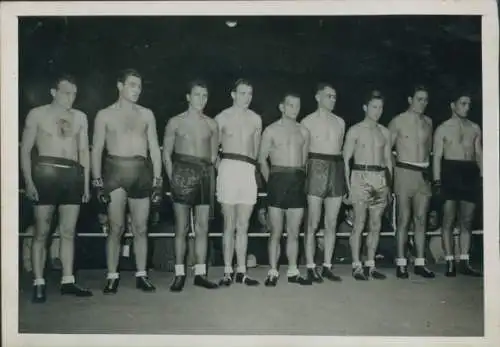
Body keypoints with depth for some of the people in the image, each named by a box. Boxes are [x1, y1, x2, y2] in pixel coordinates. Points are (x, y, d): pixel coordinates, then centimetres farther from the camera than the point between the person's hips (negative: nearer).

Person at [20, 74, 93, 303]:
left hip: (73, 175, 4)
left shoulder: (80, 117, 15)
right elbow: (25, 150, 1)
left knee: (68, 232, 5)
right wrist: (28, 181, -9)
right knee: (41, 232, -3)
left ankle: (67, 281, 10)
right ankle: (39, 284, 1)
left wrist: (86, 182, 9)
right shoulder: (37, 114, 4)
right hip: (46, 172, -3)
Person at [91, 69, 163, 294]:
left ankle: (141, 275, 11)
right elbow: (97, 150, 3)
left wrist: (157, 180, 4)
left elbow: (155, 149, 12)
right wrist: (98, 182, -6)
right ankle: (112, 277, 6)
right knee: (116, 228, -3)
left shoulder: (146, 114, 13)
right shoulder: (105, 115, 6)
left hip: (141, 172, 2)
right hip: (115, 171, -2)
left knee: (141, 228, 4)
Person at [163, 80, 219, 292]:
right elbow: (166, 154, 3)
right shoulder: (176, 122, 3)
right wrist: (172, 178, -5)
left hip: (205, 174, 3)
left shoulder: (211, 125, 11)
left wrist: (210, 174, 5)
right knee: (182, 227, -2)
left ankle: (200, 272, 8)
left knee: (202, 226, 3)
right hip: (183, 172, -3)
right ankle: (179, 273, 2)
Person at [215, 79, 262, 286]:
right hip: (229, 168, -3)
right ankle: (228, 271, 3)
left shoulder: (255, 119, 14)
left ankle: (241, 271, 8)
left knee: (243, 225, 4)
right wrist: (220, 167, -4)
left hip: (249, 170, 3)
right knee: (230, 224, -2)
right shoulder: (222, 118, 3)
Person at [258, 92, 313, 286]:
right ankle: (273, 272, 4)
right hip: (278, 178, -3)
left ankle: (293, 271, 14)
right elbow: (262, 159, 3)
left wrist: (301, 179, 8)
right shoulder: (271, 130, 3)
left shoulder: (303, 132, 13)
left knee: (294, 232, 7)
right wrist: (271, 181, -1)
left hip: (298, 181, 4)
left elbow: (305, 160, 17)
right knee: (276, 231, -2)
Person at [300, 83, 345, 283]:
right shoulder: (308, 121, 3)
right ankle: (311, 267, 2)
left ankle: (327, 266, 13)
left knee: (331, 223, 6)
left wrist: (345, 178, 15)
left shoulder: (340, 122, 16)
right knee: (313, 223, -3)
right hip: (317, 168, -5)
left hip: (337, 169, 5)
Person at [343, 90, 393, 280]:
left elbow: (388, 161, 18)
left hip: (381, 179, 5)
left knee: (376, 225, 6)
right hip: (361, 177, -4)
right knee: (359, 224, -4)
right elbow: (345, 159, -2)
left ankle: (370, 265, 15)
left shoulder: (385, 132, 13)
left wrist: (389, 185, 11)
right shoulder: (355, 130, 0)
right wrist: (348, 186, -8)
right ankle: (356, 266, 3)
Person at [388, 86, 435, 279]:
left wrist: (426, 164, 14)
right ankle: (401, 263, 3)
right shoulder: (398, 121, -2)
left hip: (424, 173, 5)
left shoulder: (428, 122, 13)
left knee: (421, 219, 5)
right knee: (404, 219, -2)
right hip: (405, 172, -4)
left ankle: (420, 263, 10)